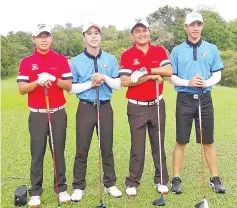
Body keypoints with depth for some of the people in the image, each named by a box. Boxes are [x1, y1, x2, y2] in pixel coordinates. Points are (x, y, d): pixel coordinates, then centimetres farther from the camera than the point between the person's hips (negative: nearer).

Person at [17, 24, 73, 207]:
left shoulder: (61, 60, 4)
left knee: (59, 151, 7)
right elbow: (21, 89, -3)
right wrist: (37, 82, -20)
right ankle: (35, 192, 12)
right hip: (37, 114, 0)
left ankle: (62, 188, 18)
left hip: (58, 113, 1)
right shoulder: (26, 62, 3)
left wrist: (54, 80, -18)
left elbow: (69, 85, 0)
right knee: (37, 153, 3)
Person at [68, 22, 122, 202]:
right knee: (82, 149, 3)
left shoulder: (111, 59, 4)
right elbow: (71, 88, -3)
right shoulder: (76, 61, 0)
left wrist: (105, 78, -15)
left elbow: (118, 85, 1)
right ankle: (79, 187, 15)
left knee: (107, 148, 9)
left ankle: (110, 184, 22)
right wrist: (90, 84, -14)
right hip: (85, 108, -1)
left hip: (105, 107, 1)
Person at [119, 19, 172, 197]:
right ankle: (132, 183, 16)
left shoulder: (159, 51, 4)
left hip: (157, 104, 3)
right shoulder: (127, 55, -4)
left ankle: (161, 180, 24)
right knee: (137, 147, 4)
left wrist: (147, 70, -19)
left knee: (159, 144, 12)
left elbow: (169, 71, -10)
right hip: (137, 107, -2)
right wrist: (151, 77, -17)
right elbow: (125, 81, -15)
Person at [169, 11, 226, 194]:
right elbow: (171, 77, 1)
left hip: (205, 99, 1)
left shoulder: (212, 49, 6)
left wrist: (206, 83, -16)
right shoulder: (177, 50, 3)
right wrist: (188, 82, -16)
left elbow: (217, 75, 5)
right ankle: (176, 179, 16)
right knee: (181, 142, 5)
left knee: (208, 142, 8)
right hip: (184, 99, -1)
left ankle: (215, 178, 21)